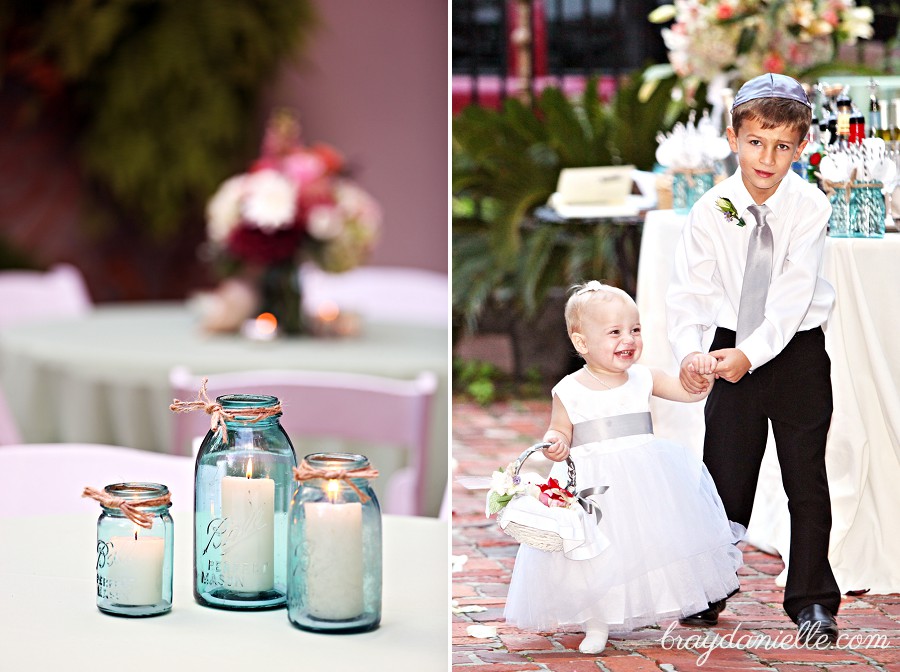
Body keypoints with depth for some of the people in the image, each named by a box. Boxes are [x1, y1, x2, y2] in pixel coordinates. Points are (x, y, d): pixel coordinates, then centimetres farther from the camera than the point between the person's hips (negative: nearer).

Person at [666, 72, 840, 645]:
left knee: (806, 480, 3)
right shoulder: (711, 211, -7)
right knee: (724, 475, 9)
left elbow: (793, 296, -19)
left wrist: (752, 353, -29)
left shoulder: (810, 207, -13)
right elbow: (688, 292, -7)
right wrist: (688, 351, -24)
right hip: (733, 351, 2)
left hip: (796, 354, -2)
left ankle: (812, 601, 14)